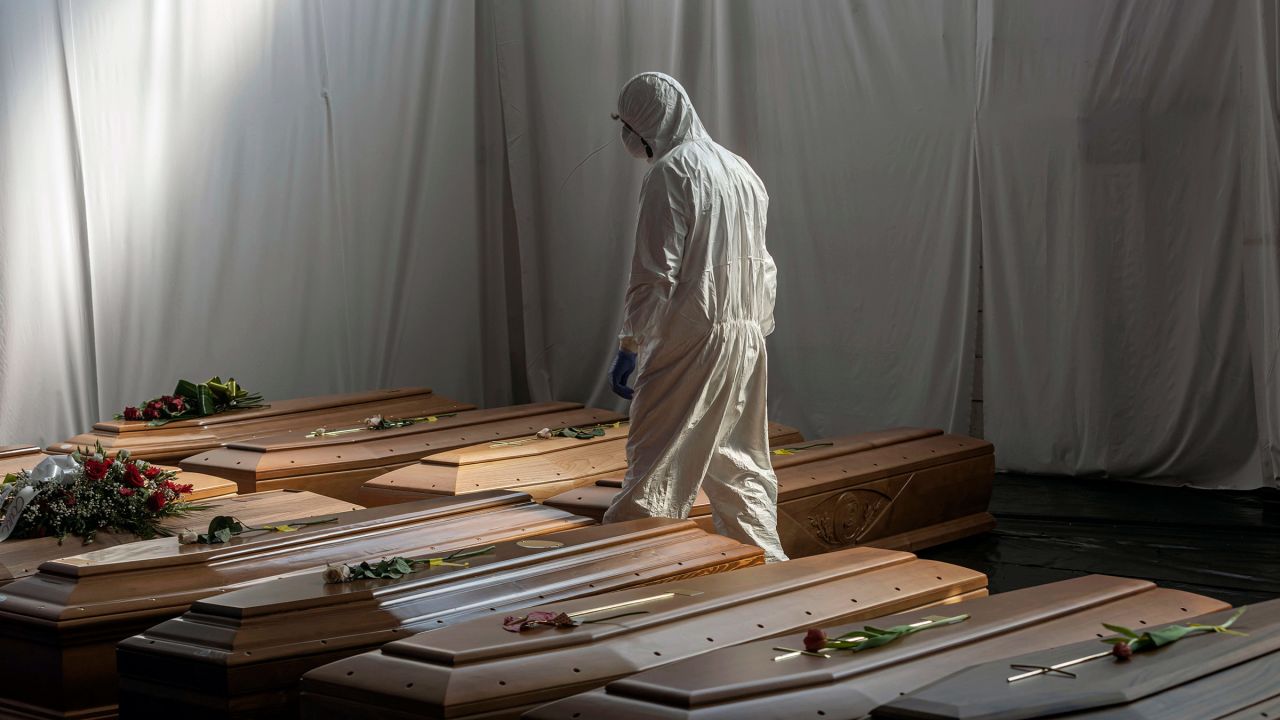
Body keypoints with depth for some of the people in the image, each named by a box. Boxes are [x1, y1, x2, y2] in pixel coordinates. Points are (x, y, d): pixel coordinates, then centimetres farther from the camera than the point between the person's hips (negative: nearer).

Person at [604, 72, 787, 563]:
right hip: (746, 339, 8)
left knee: (654, 468, -6)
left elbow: (655, 272, -16)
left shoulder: (671, 172, -10)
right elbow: (763, 269, 18)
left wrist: (630, 344, -11)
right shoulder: (740, 170, 15)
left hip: (690, 339, -8)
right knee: (739, 469, 15)